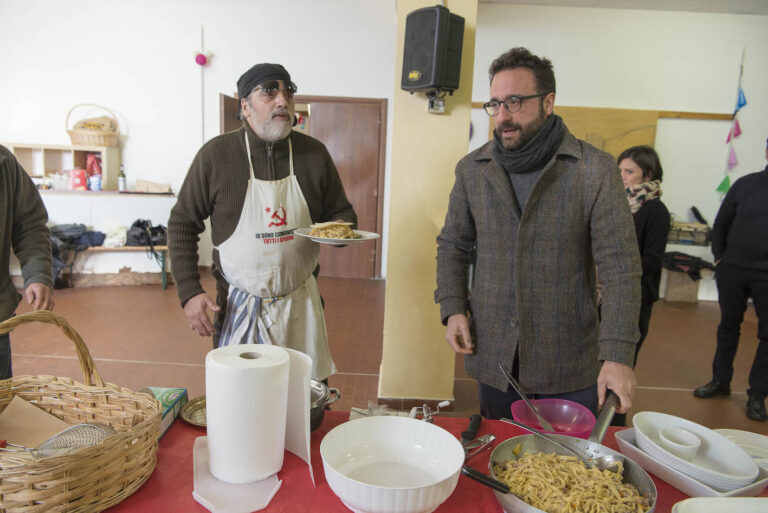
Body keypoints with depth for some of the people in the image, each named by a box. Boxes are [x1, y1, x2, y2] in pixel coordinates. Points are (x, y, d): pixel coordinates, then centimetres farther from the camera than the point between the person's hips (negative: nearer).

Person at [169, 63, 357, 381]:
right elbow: (183, 224, -1)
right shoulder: (216, 155, -7)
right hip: (238, 306, -1)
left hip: (300, 305, 2)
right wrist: (189, 293, -8)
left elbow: (342, 212, 10)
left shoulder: (314, 153, -2)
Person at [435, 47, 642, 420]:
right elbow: (453, 245, 10)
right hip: (493, 357, 3)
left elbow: (621, 266, -11)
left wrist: (618, 354, -19)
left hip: (570, 364, -2)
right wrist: (452, 307, -3)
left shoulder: (596, 171, -9)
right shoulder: (472, 169, 1)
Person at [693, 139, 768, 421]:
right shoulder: (745, 184, 4)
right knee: (728, 327, 13)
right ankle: (721, 380, 27)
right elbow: (721, 224, 10)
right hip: (733, 271, 2)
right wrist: (719, 258, 3)